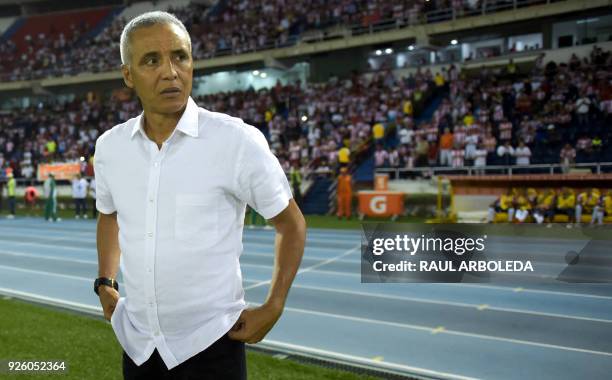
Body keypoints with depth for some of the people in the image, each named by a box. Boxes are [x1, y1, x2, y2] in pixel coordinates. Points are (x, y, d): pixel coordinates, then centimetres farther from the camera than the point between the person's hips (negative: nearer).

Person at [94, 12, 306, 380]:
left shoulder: (239, 140, -15)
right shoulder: (109, 146, -2)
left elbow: (291, 224, -5)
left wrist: (273, 308, -10)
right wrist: (105, 283, 8)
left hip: (209, 342, -4)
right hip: (137, 342, 5)